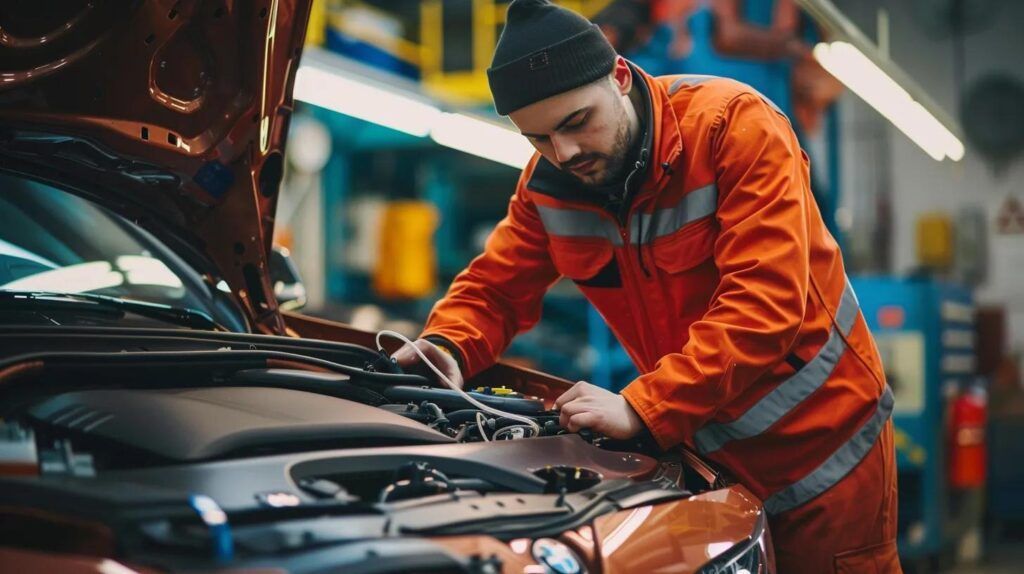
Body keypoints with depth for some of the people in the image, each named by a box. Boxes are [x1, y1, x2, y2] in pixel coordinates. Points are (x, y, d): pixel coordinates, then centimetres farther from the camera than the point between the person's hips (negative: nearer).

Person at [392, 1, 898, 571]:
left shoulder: (735, 123, -23)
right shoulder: (547, 183, -5)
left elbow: (762, 301, -30)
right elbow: (494, 289, 5)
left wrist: (640, 409, -34)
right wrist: (448, 349, -19)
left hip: (823, 442, -4)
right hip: (710, 449, 5)